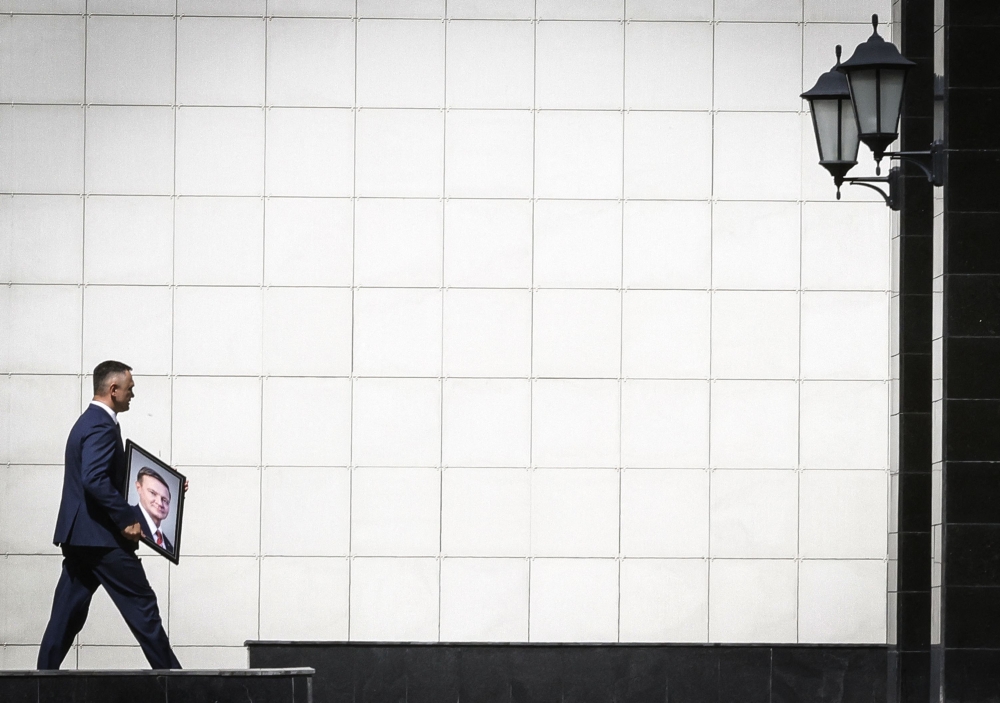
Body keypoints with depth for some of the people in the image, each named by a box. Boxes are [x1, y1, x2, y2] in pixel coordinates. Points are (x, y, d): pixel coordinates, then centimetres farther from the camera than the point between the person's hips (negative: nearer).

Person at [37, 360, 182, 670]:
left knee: (68, 612, 7)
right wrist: (127, 519, -23)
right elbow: (95, 480, -26)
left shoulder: (89, 422, 19)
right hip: (102, 537, -10)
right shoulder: (102, 426, -14)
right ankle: (168, 673, 1)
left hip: (78, 536, 10)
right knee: (142, 605, -3)